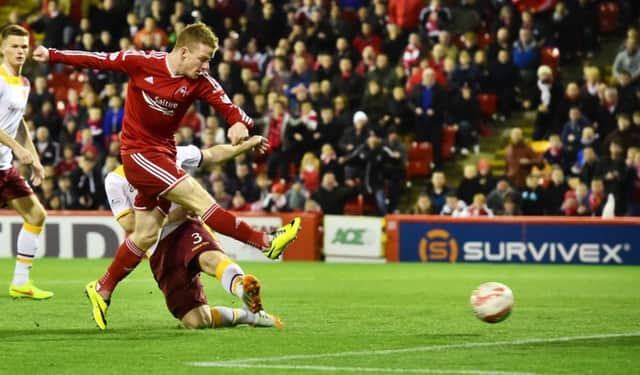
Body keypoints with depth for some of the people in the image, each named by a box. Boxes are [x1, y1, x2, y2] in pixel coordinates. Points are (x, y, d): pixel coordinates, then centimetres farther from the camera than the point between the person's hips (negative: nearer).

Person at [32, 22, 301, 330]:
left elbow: (229, 108, -17)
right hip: (138, 152, -6)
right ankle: (266, 242, -19)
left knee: (146, 235, 10)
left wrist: (241, 124, -40)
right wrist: (52, 55, 5)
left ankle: (102, 290, 25)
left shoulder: (200, 82, -6)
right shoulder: (142, 62, -13)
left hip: (164, 155, 6)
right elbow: (99, 60, -2)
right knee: (198, 198, -18)